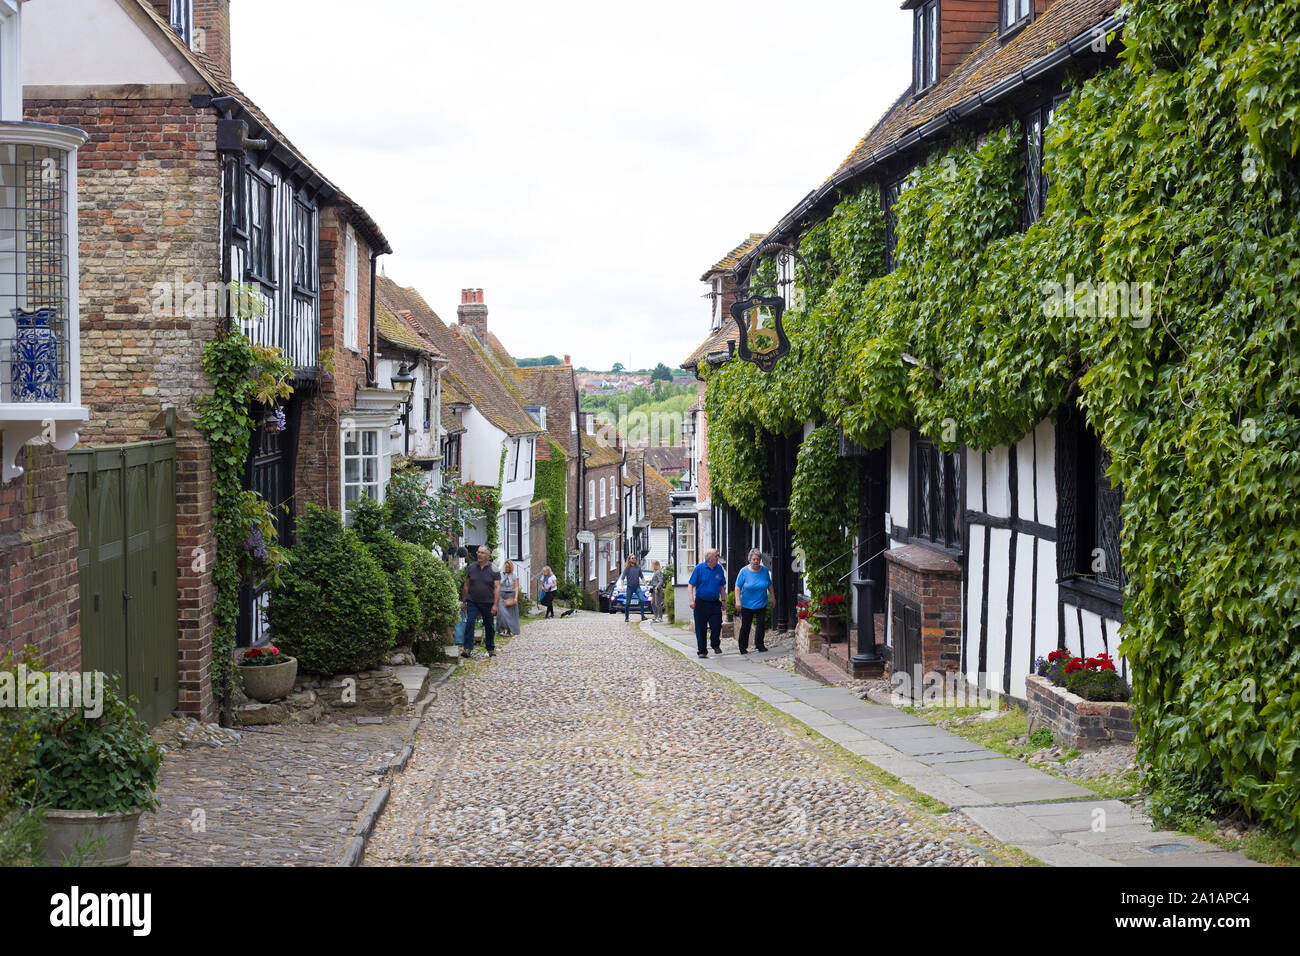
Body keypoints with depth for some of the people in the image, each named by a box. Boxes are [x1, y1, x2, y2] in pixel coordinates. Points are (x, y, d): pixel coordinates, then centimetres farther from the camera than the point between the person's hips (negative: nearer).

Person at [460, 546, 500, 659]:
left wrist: (495, 605, -14)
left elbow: (497, 588, -6)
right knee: (469, 623, -15)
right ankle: (468, 649, -16)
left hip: (488, 603, -1)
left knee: (489, 626, 8)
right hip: (472, 602, 1)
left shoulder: (494, 570, -3)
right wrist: (463, 602, 10)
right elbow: (466, 585, 10)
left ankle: (491, 649, 23)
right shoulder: (471, 568, 4)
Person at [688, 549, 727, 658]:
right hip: (701, 603, -2)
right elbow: (690, 585, -5)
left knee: (716, 625, -5)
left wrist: (723, 600, 12)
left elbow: (722, 586, 14)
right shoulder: (699, 568, -6)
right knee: (701, 628, 2)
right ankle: (702, 650, 11)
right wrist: (691, 600, -14)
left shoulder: (719, 568, 4)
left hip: (715, 603, 2)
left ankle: (716, 645, 20)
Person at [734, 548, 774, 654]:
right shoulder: (744, 571, -8)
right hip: (747, 604, -2)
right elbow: (738, 587, -7)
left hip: (761, 604, 2)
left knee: (761, 623, -5)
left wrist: (772, 596, 16)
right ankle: (743, 647, 15)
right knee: (746, 626, 4)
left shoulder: (764, 570, 2)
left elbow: (769, 585, 15)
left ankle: (759, 645, 4)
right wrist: (738, 600, -15)